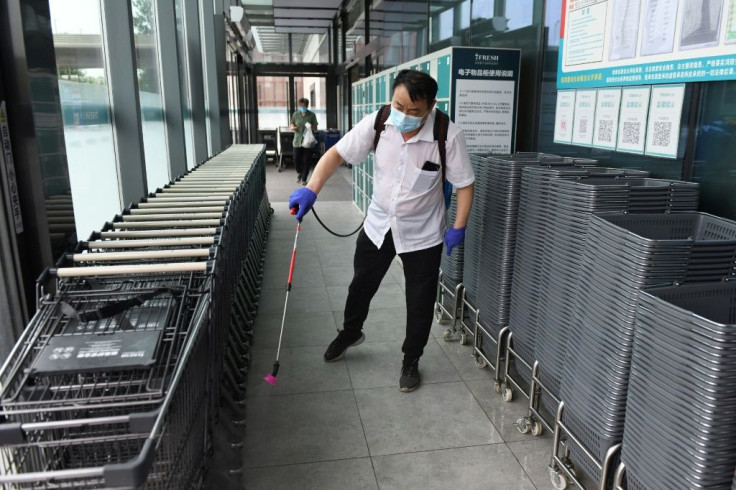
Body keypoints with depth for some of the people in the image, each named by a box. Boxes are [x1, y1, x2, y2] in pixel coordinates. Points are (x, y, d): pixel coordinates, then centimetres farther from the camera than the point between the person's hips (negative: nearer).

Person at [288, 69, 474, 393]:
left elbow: (464, 184, -13)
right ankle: (350, 333, 50)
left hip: (422, 234, -3)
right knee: (361, 285, 21)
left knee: (419, 302, 9)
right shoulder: (377, 123, -17)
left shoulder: (448, 136, -23)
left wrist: (459, 228, -17)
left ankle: (411, 361, 33)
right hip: (378, 224, 3)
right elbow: (337, 153, -12)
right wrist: (311, 189, -24)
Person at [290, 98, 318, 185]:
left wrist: (311, 127, -19)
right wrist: (292, 127, -9)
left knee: (306, 160, -1)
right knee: (296, 159, -1)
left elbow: (315, 128, 3)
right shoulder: (295, 114, 6)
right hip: (297, 141, 2)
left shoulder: (312, 115, 1)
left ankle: (304, 179, 10)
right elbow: (291, 124, 15)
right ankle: (299, 172, 30)